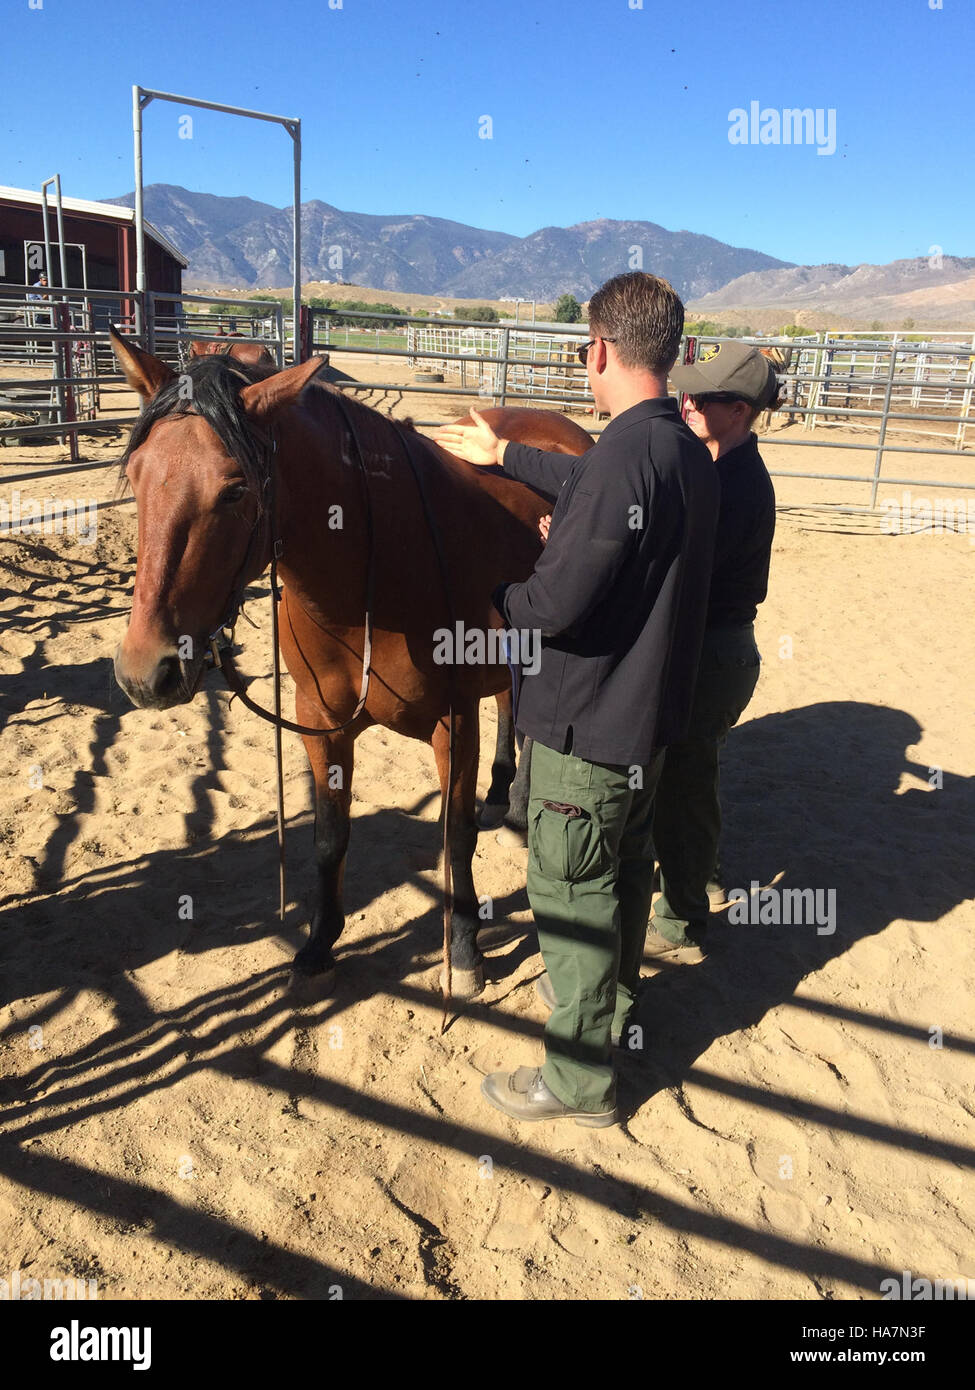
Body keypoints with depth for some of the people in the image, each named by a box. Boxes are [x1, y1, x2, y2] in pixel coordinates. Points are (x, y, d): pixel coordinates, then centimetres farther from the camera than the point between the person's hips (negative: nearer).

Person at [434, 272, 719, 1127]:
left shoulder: (627, 455, -27)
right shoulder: (689, 451, 4)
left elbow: (557, 603, -29)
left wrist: (499, 598, -7)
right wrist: (503, 456, 30)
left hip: (588, 721, -9)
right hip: (651, 707, 9)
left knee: (571, 894, 6)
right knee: (626, 866, 25)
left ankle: (580, 1081, 22)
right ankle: (614, 1000, 48)